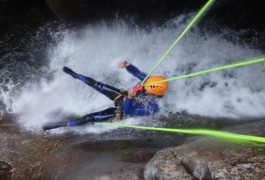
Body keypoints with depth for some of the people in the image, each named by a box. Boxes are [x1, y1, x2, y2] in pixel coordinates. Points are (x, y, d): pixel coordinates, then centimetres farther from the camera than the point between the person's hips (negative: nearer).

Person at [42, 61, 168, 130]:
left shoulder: (152, 108, -34)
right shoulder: (151, 82, -19)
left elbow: (128, 111, -30)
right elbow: (137, 72, -13)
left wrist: (130, 97, -46)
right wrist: (127, 65, -32)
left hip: (121, 112, -5)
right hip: (123, 95, 5)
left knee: (91, 118, -9)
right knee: (97, 85, 1)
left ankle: (65, 124, 7)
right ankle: (76, 75, 26)